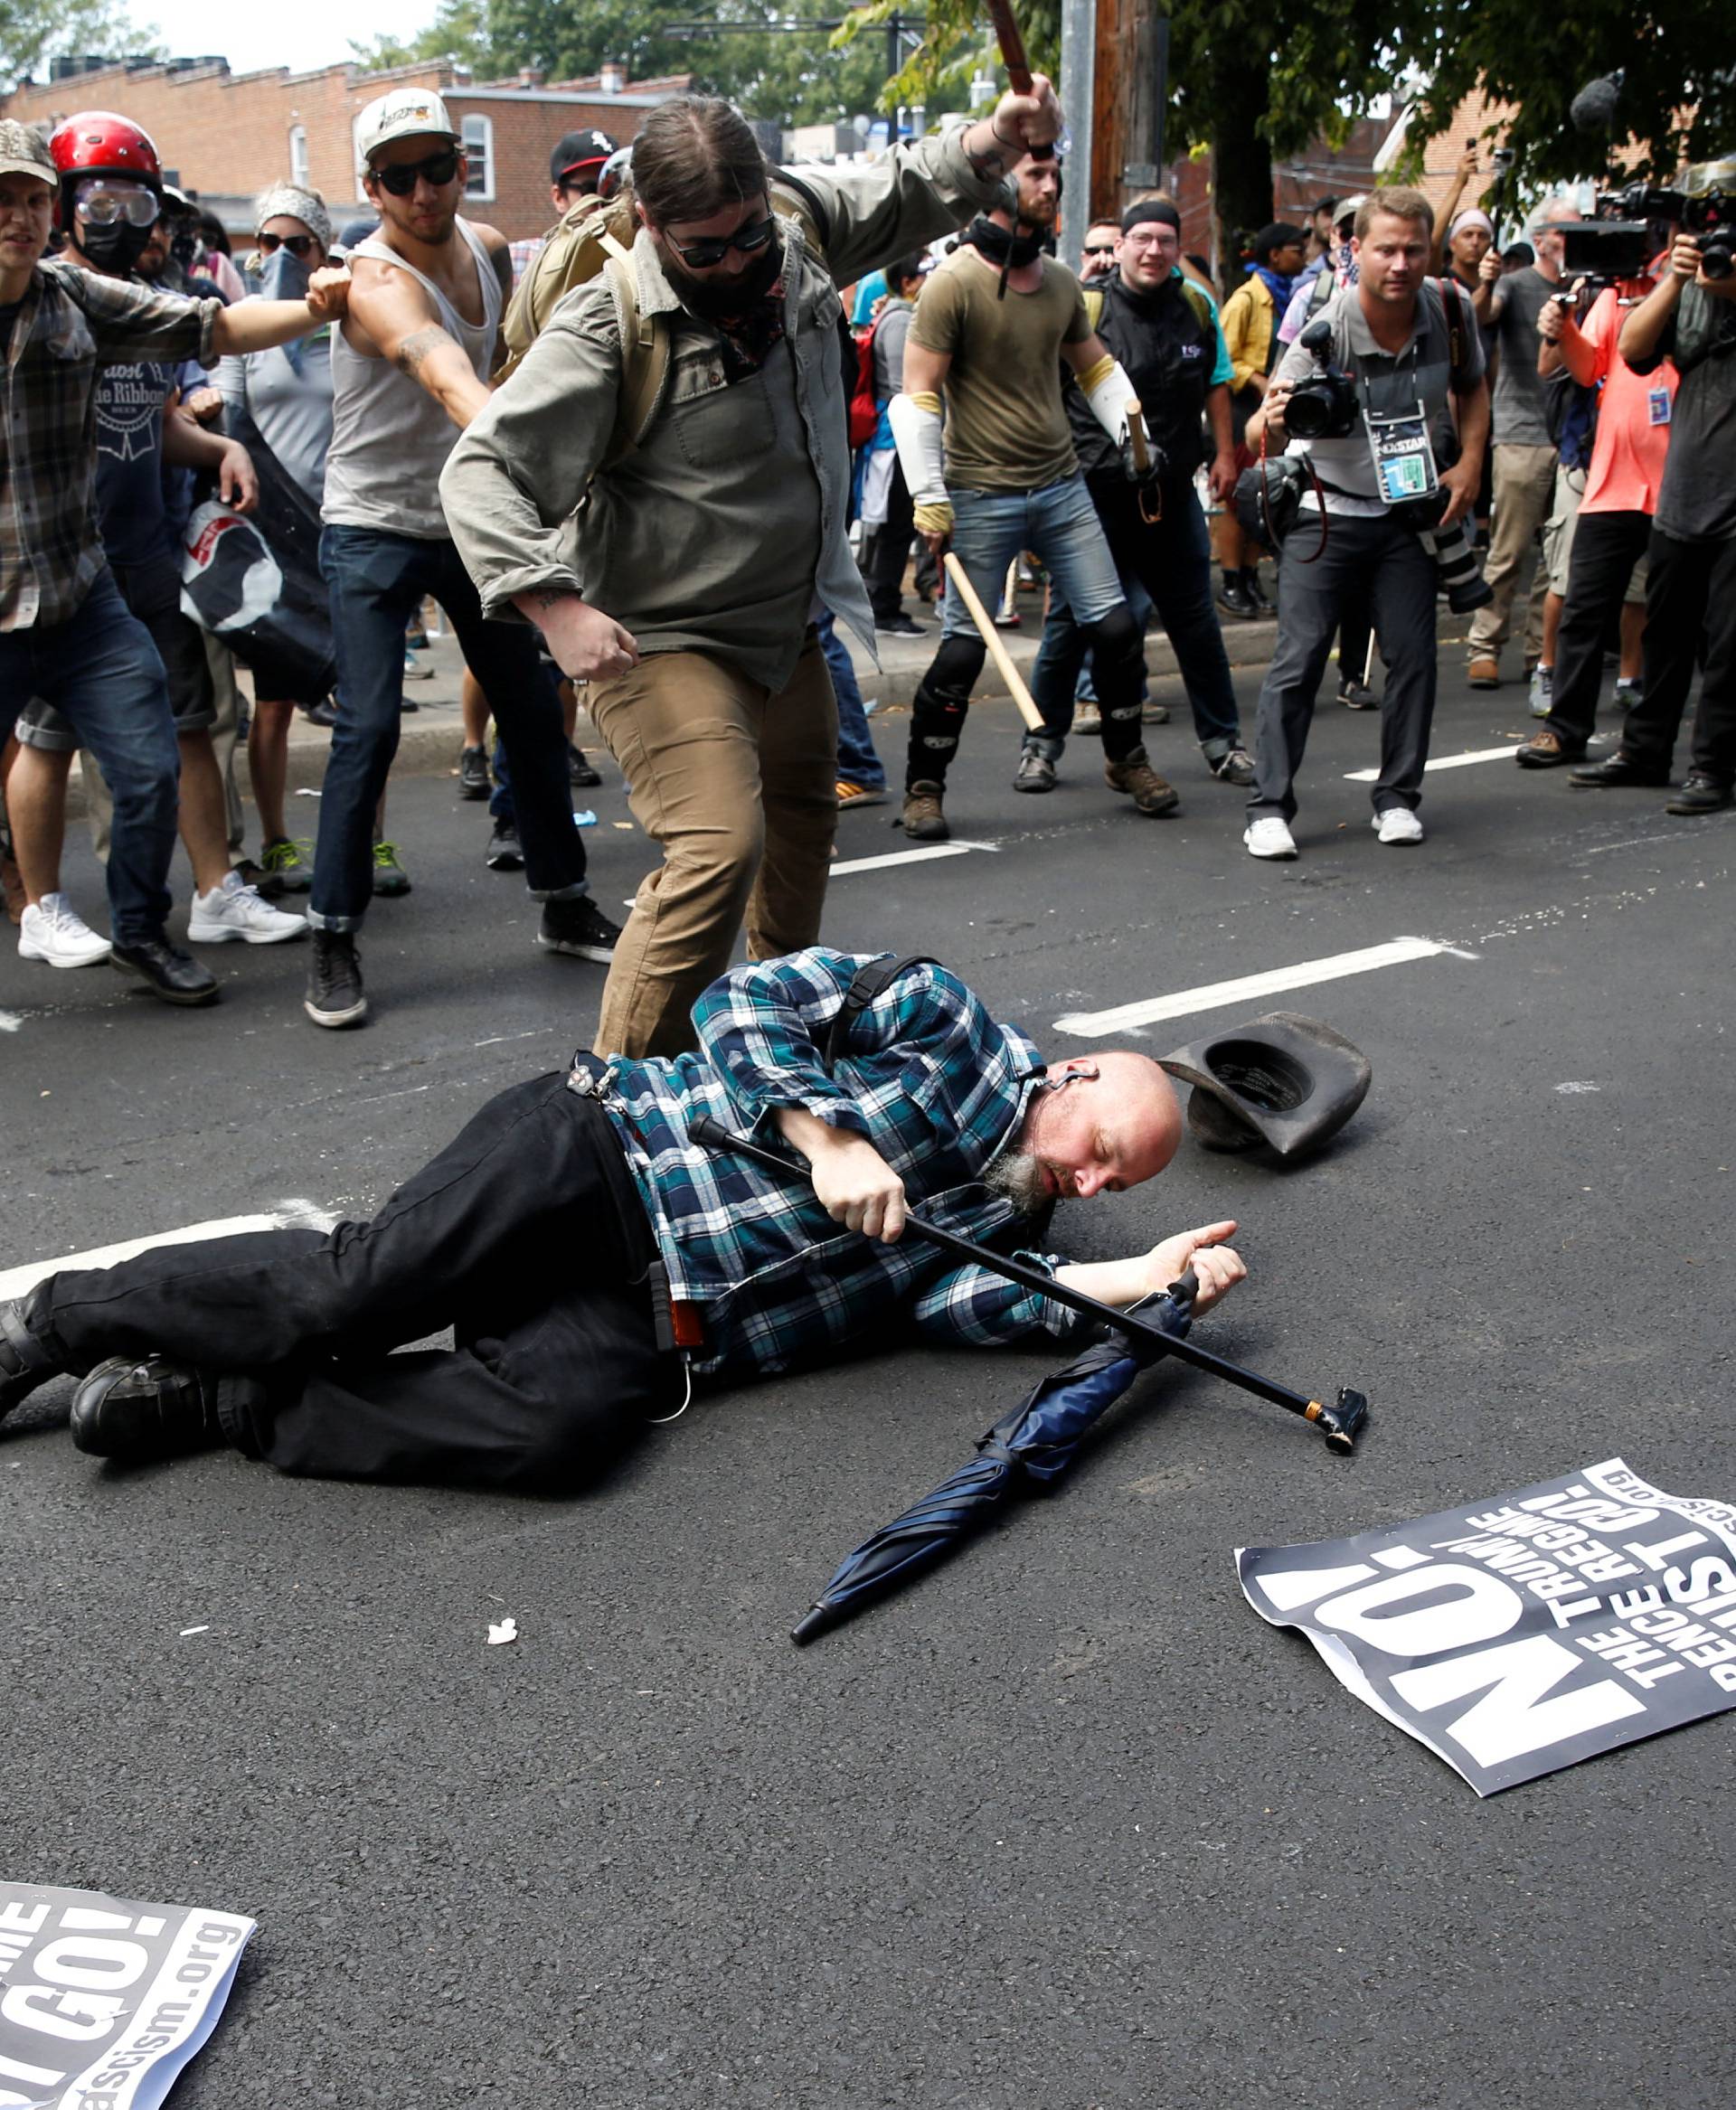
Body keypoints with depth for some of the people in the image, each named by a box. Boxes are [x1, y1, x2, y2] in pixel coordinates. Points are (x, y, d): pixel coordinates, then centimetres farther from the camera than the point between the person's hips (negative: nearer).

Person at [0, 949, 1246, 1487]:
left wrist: (1139, 1278, -10)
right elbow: (745, 1001, -2)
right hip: (599, 1156, -4)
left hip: (639, 1324, 4)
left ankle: (211, 1404, -15)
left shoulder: (1007, 1226, 17)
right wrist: (826, 1138, -15)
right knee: (355, 1289, -24)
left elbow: (947, 1300, -5)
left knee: (571, 1424, -28)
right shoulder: (947, 1020, 4)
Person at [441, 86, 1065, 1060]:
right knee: (721, 845, -25)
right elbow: (482, 471, -23)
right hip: (664, 641, -8)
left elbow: (912, 188, 15)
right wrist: (557, 608, -36)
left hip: (792, 627, 8)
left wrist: (997, 139, -5)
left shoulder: (801, 223, -4)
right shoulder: (611, 322, -23)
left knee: (804, 821, 24)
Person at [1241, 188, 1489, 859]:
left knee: (1413, 658, 2)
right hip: (1326, 510, -4)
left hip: (1410, 512, 4)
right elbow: (1265, 430, -25)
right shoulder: (1324, 328, -19)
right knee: (1299, 659, -9)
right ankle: (1269, 807, -4)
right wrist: (1271, 421, -49)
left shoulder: (1448, 309, -6)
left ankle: (1397, 798, 16)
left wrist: (1469, 464, -1)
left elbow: (1472, 389, 13)